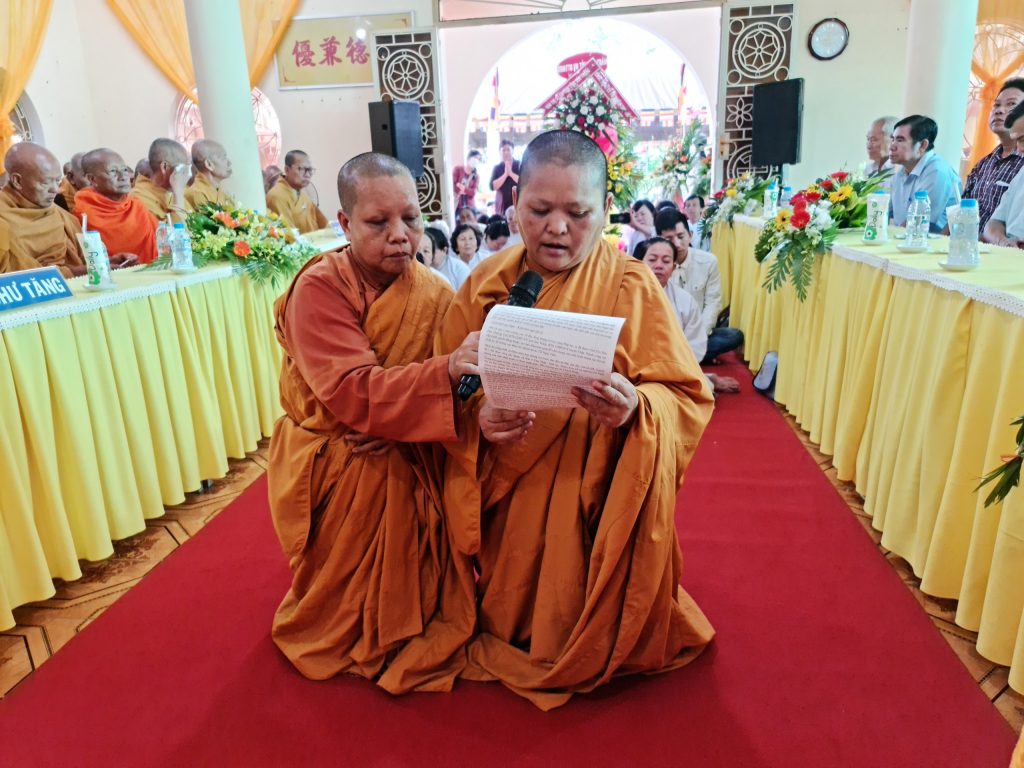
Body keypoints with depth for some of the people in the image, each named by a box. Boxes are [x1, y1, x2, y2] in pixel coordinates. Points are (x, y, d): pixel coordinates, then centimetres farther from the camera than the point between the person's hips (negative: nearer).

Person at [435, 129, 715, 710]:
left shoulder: (633, 286, -10)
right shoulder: (486, 285, -2)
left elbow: (687, 398, -12)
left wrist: (636, 408, -34)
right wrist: (478, 419, -24)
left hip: (597, 497, -2)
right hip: (507, 496, 3)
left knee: (586, 617, 7)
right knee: (512, 613, 15)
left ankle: (592, 656, 38)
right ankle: (516, 650, 46)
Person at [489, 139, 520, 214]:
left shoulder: (520, 165, 6)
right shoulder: (497, 168, 8)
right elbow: (493, 186, -4)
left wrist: (511, 173, -12)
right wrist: (505, 174, -10)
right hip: (502, 205, 1)